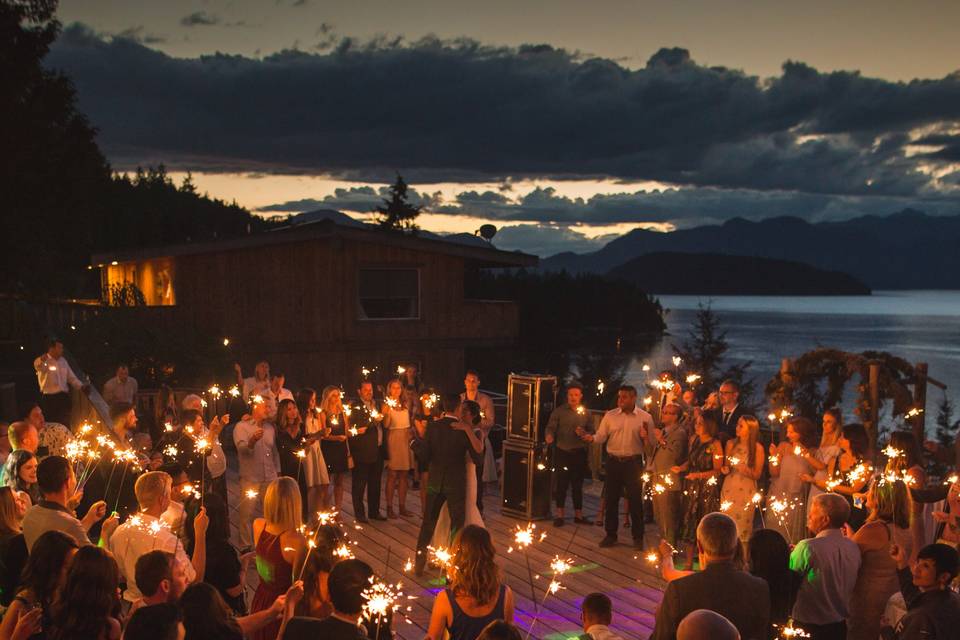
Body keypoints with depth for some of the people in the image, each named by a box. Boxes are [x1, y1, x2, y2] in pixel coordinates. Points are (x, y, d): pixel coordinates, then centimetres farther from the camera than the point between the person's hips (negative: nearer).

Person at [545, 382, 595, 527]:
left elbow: (592, 432, 11)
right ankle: (559, 515, 11)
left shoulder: (586, 413, 8)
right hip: (562, 452, -2)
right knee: (562, 484, 1)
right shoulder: (559, 411, 0)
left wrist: (584, 433, -11)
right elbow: (551, 427, -6)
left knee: (577, 485, 10)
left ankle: (578, 515, 20)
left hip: (579, 453, 2)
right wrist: (549, 436, -28)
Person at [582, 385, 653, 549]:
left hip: (633, 463, -2)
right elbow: (601, 437, 0)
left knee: (635, 500, 4)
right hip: (613, 462, 2)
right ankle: (610, 535, 22)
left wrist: (645, 437, -21)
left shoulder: (645, 417, -2)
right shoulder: (610, 416, 3)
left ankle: (638, 537, 18)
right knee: (610, 499, 8)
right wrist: (590, 438, -21)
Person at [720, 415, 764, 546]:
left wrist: (743, 468, -20)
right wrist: (725, 469, -6)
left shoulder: (757, 448, -7)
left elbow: (757, 474, -4)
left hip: (746, 491, -3)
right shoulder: (731, 443, 4)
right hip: (729, 487, 3)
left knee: (742, 527, -2)